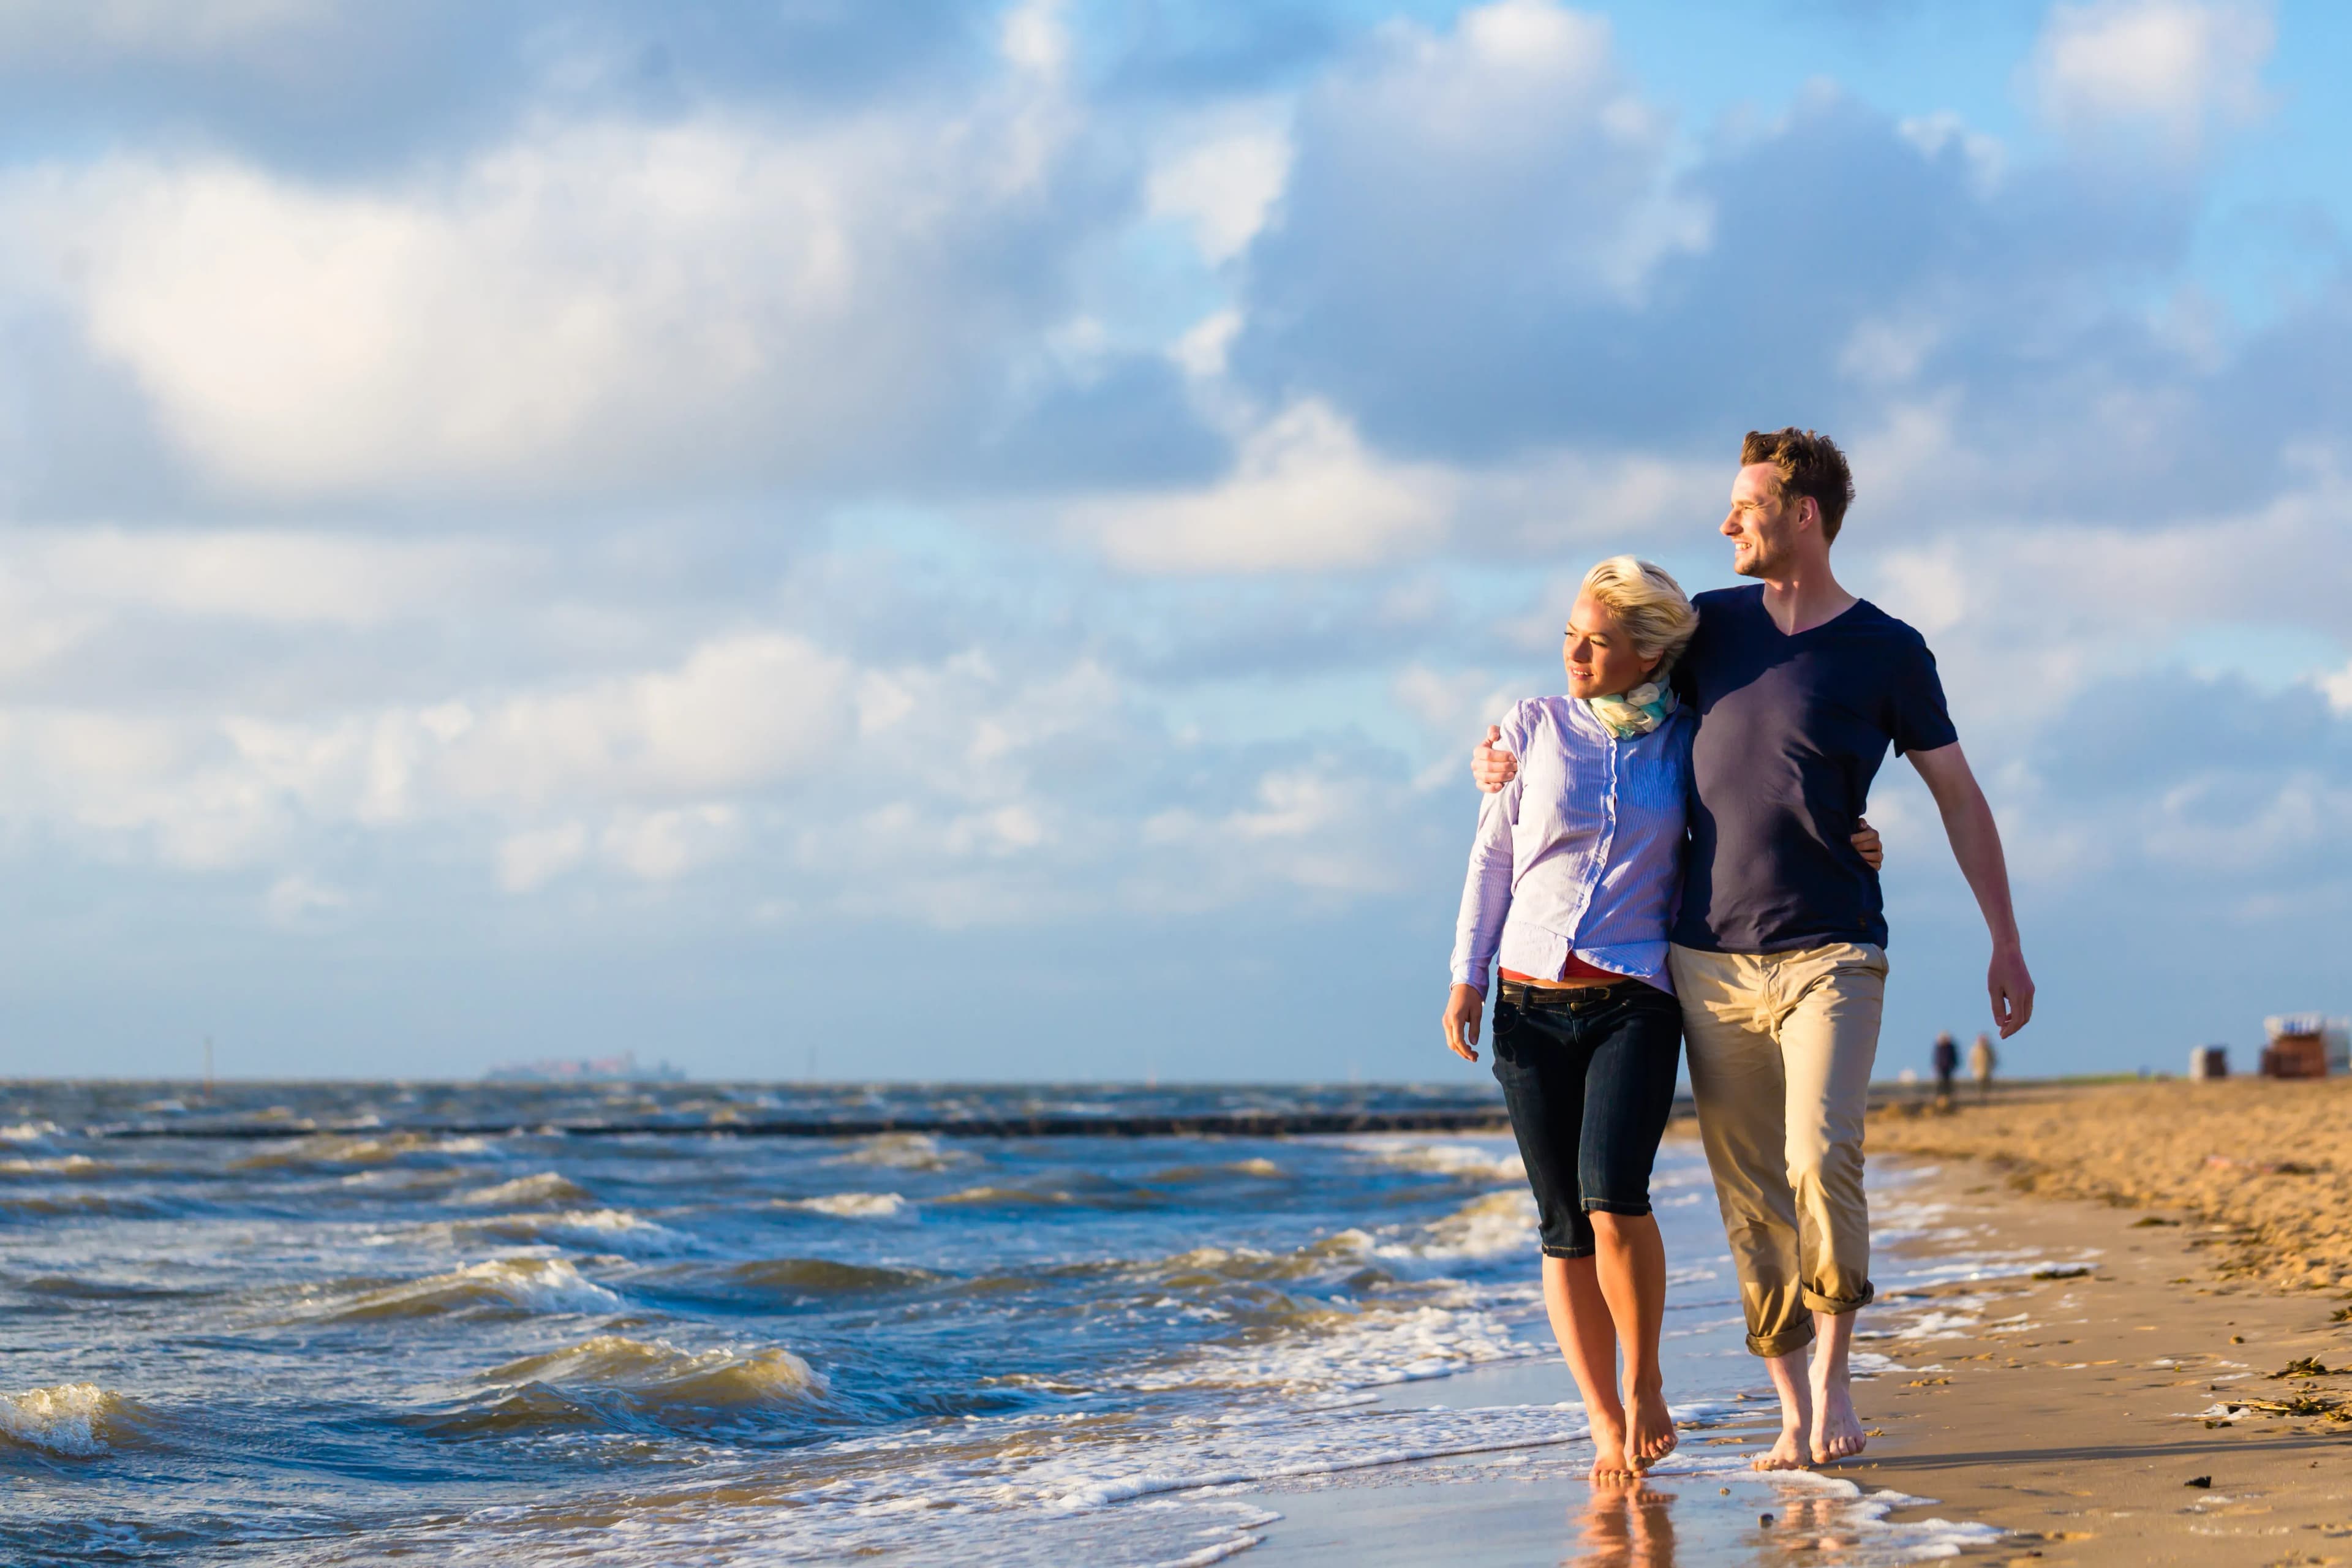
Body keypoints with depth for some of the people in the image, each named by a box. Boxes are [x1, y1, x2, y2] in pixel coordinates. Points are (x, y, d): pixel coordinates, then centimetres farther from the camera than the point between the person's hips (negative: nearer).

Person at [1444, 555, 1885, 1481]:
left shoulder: (1687, 741, 5)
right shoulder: (1534, 730, 7)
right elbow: (1492, 857, 11)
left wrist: (1845, 846, 1)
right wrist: (1467, 974, 4)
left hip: (1634, 1003, -2)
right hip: (1532, 1001, 2)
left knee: (1611, 1197, -20)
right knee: (1565, 1228, -1)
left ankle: (1645, 1385, 0)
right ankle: (1607, 1429, 6)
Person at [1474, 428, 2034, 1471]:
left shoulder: (1888, 652, 0)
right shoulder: (1714, 626, 9)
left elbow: (1959, 798, 7)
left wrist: (2006, 943, 7)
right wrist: (1517, 759, 13)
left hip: (1829, 954, -3)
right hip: (1711, 958, 3)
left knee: (1822, 1162, -21)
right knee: (1750, 1198, 1)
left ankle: (1832, 1364, -2)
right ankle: (1793, 1415, 8)